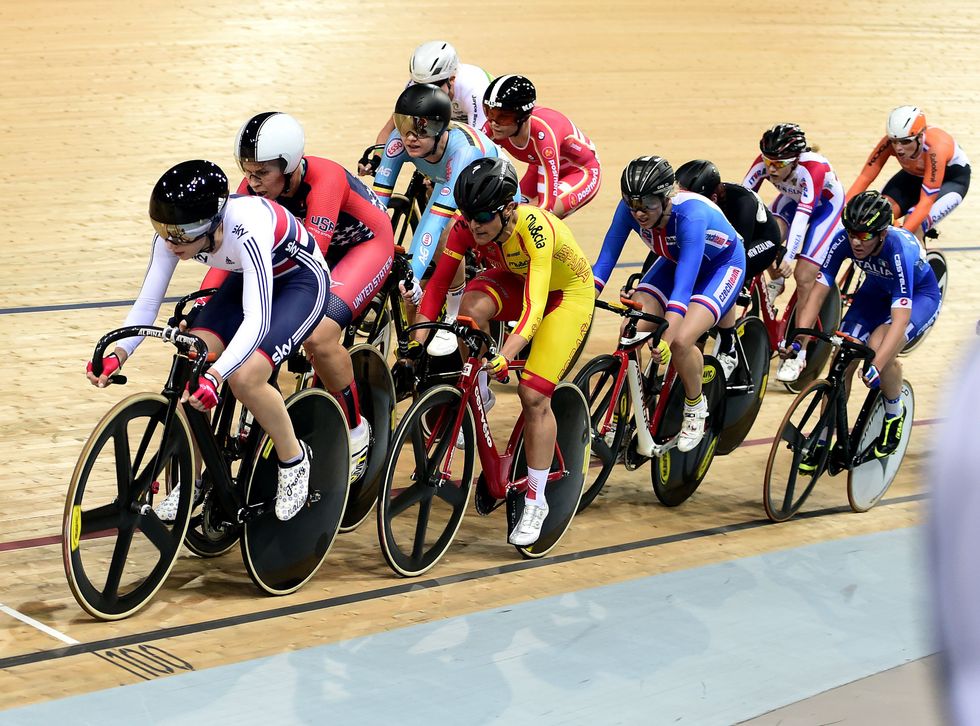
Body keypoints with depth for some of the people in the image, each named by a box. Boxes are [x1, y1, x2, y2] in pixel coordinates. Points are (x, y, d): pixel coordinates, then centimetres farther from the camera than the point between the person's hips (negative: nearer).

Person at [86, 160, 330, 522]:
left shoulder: (247, 230, -40)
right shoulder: (173, 234, -22)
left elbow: (257, 320, -47)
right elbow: (148, 301, -17)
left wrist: (214, 376, -59)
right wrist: (118, 354, -35)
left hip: (301, 280, -6)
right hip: (248, 277, 6)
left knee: (244, 376, -26)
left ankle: (294, 459, 1)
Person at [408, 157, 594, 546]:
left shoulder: (536, 227, -38)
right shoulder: (468, 226, -23)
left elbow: (534, 307, -45)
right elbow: (438, 282, -21)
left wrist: (504, 356, -57)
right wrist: (418, 339, -32)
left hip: (568, 292, -4)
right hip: (514, 278, 5)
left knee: (533, 395, -13)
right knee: (473, 306, -31)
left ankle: (536, 501, 1)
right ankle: (479, 398, -9)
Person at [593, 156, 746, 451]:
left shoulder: (692, 214, -39)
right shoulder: (629, 209, -25)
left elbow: (684, 283, -45)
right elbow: (605, 259, -20)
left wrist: (666, 337, -54)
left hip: (722, 265, -5)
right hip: (675, 261, 5)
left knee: (680, 340, -26)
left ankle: (695, 407, 3)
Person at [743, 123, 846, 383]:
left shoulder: (814, 168, -40)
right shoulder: (763, 163, -28)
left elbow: (804, 213, -47)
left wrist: (789, 257, -54)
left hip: (826, 206, -4)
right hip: (791, 198, 5)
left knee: (803, 276, -14)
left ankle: (798, 353, -5)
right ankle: (775, 285, 7)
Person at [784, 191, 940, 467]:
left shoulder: (900, 249, -40)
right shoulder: (844, 240, -28)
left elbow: (900, 318, -45)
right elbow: (817, 292, -26)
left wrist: (876, 367, -56)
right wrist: (798, 339, -39)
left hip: (919, 296, -4)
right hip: (877, 290, 4)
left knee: (878, 348, -30)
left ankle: (895, 414, 0)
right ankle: (822, 442, 0)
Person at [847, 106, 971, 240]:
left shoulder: (934, 148, -41)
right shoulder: (890, 142, -30)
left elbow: (927, 200, -42)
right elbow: (864, 178, -28)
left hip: (952, 179, -4)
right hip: (915, 174, 4)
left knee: (915, 228, -28)